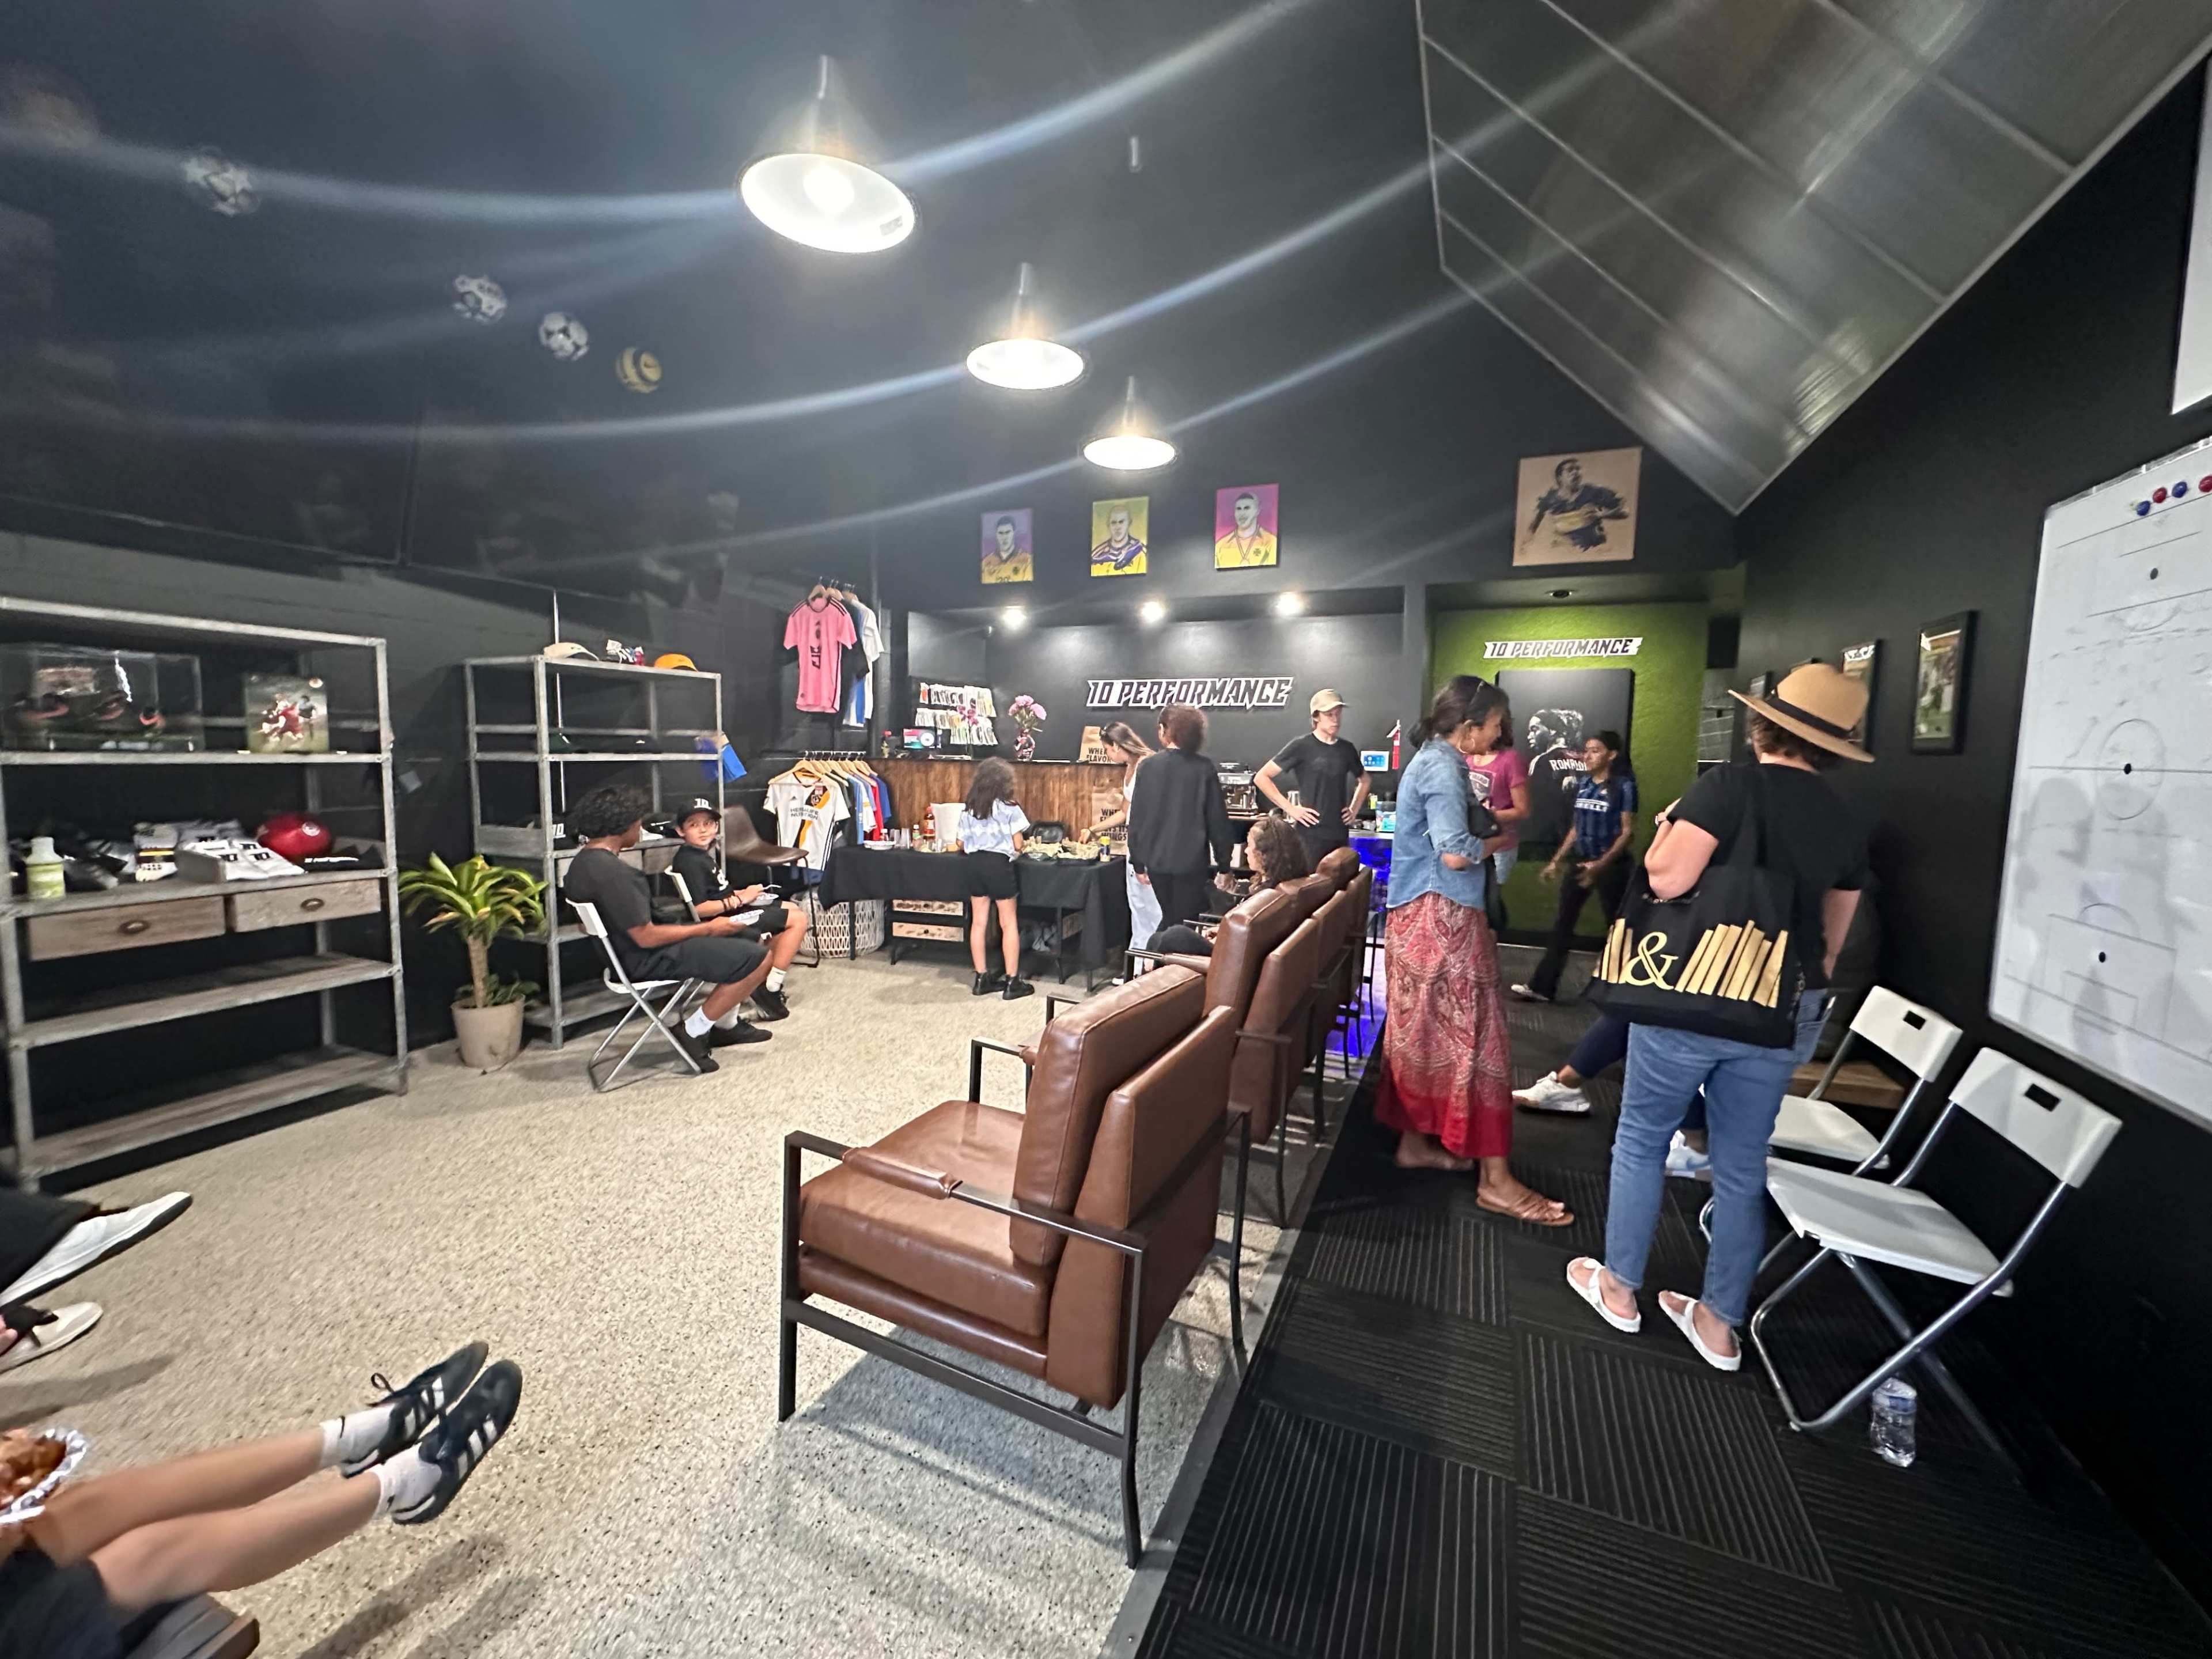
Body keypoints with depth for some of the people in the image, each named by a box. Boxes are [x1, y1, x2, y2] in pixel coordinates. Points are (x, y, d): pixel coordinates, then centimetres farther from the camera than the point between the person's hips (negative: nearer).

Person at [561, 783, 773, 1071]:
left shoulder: (583, 861, 5)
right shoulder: (612, 872, -27)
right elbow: (646, 937, -26)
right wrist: (708, 929, -14)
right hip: (646, 960, -11)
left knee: (741, 937, 20)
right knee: (757, 958, -15)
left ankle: (726, 1024, 24)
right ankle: (694, 1032, -1)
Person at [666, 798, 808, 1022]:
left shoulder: (703, 854, 10)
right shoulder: (690, 862, -21)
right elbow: (699, 908, -27)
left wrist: (740, 893, 5)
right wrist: (740, 899, -21)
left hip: (731, 909, 11)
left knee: (794, 910, 18)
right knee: (798, 920, -12)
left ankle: (770, 984, 13)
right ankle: (770, 989, -8)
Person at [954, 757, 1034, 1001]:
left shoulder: (968, 809, 7)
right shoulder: (1009, 809, -6)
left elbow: (961, 844, 10)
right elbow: (1018, 844, -8)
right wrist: (1015, 852, 14)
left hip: (975, 864, 5)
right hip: (999, 864, -5)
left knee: (978, 923, 10)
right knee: (1009, 923, 4)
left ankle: (982, 979, 17)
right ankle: (1012, 982, 7)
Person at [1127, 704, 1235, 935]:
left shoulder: (1147, 766, -4)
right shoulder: (1204, 768, -8)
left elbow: (1137, 818, -1)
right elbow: (1217, 820, -5)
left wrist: (1138, 862, 9)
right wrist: (1224, 864, 5)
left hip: (1157, 861, 2)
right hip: (1191, 862, -2)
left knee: (1169, 920, 21)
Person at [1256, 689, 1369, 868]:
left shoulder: (1347, 749, 9)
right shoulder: (1301, 746, -4)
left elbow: (1364, 780, 29)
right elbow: (1261, 778, -5)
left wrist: (1354, 809, 13)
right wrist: (1290, 809, -10)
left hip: (1340, 835, 5)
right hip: (1310, 835, -5)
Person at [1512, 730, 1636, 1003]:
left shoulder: (1623, 785, -9)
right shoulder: (1584, 784, 7)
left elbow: (1628, 832, -13)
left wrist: (1602, 864, -22)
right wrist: (1557, 860, 12)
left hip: (1611, 865, -6)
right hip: (1581, 863, 6)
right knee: (1562, 923, 4)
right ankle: (1542, 986, 6)